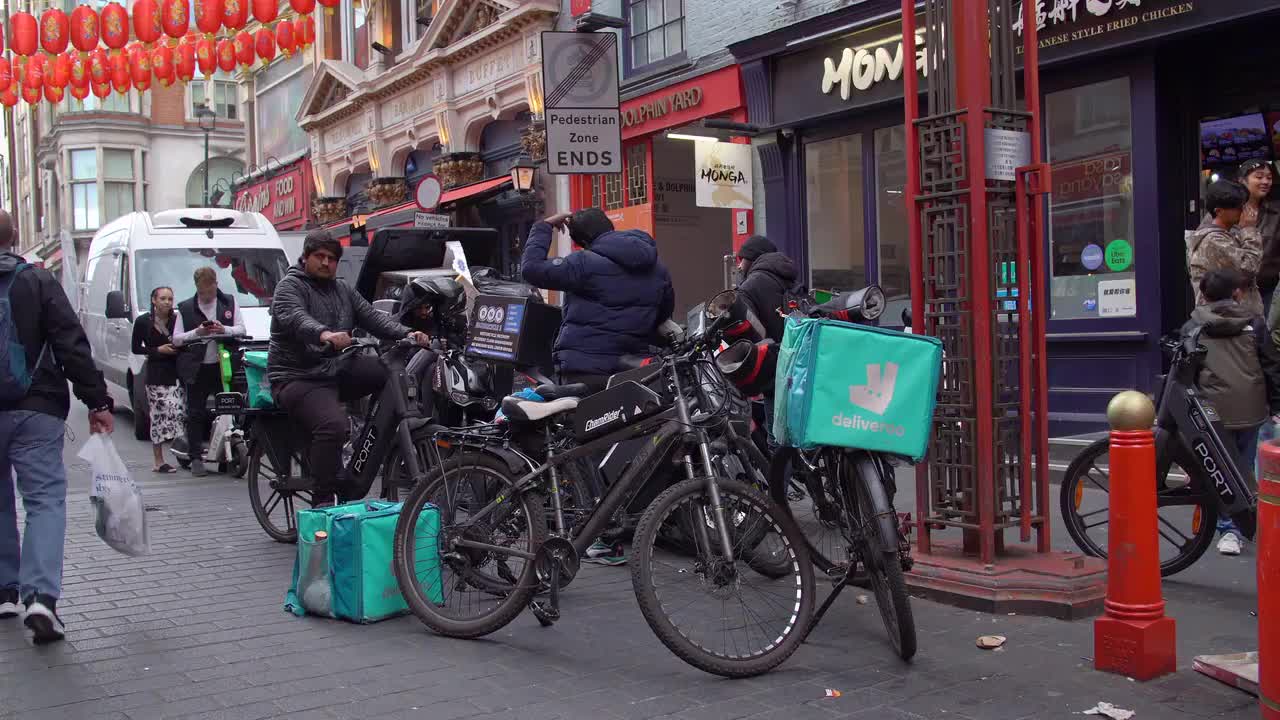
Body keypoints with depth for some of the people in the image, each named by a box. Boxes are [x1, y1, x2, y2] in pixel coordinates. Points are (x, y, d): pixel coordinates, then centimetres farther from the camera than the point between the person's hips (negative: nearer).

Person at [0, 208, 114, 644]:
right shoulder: (39, 281, -1)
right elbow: (72, 346, -8)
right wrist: (97, 401, -8)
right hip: (35, 410, -2)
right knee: (45, 498, -3)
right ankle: (40, 597, -16)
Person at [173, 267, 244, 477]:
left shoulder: (230, 302, 10)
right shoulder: (185, 308, 7)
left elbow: (241, 329, 5)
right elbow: (176, 339, 3)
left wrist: (224, 330, -14)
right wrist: (197, 332, -12)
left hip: (224, 366, 1)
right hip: (197, 368, -1)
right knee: (196, 414, 1)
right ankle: (196, 458, 6)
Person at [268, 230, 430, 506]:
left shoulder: (344, 291, 20)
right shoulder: (290, 286, -2)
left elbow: (372, 316, 8)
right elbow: (294, 317, -23)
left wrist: (406, 334, -12)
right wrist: (324, 334, -45)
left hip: (337, 370, 6)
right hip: (298, 377, -6)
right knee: (333, 425, -31)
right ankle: (324, 500, -24)